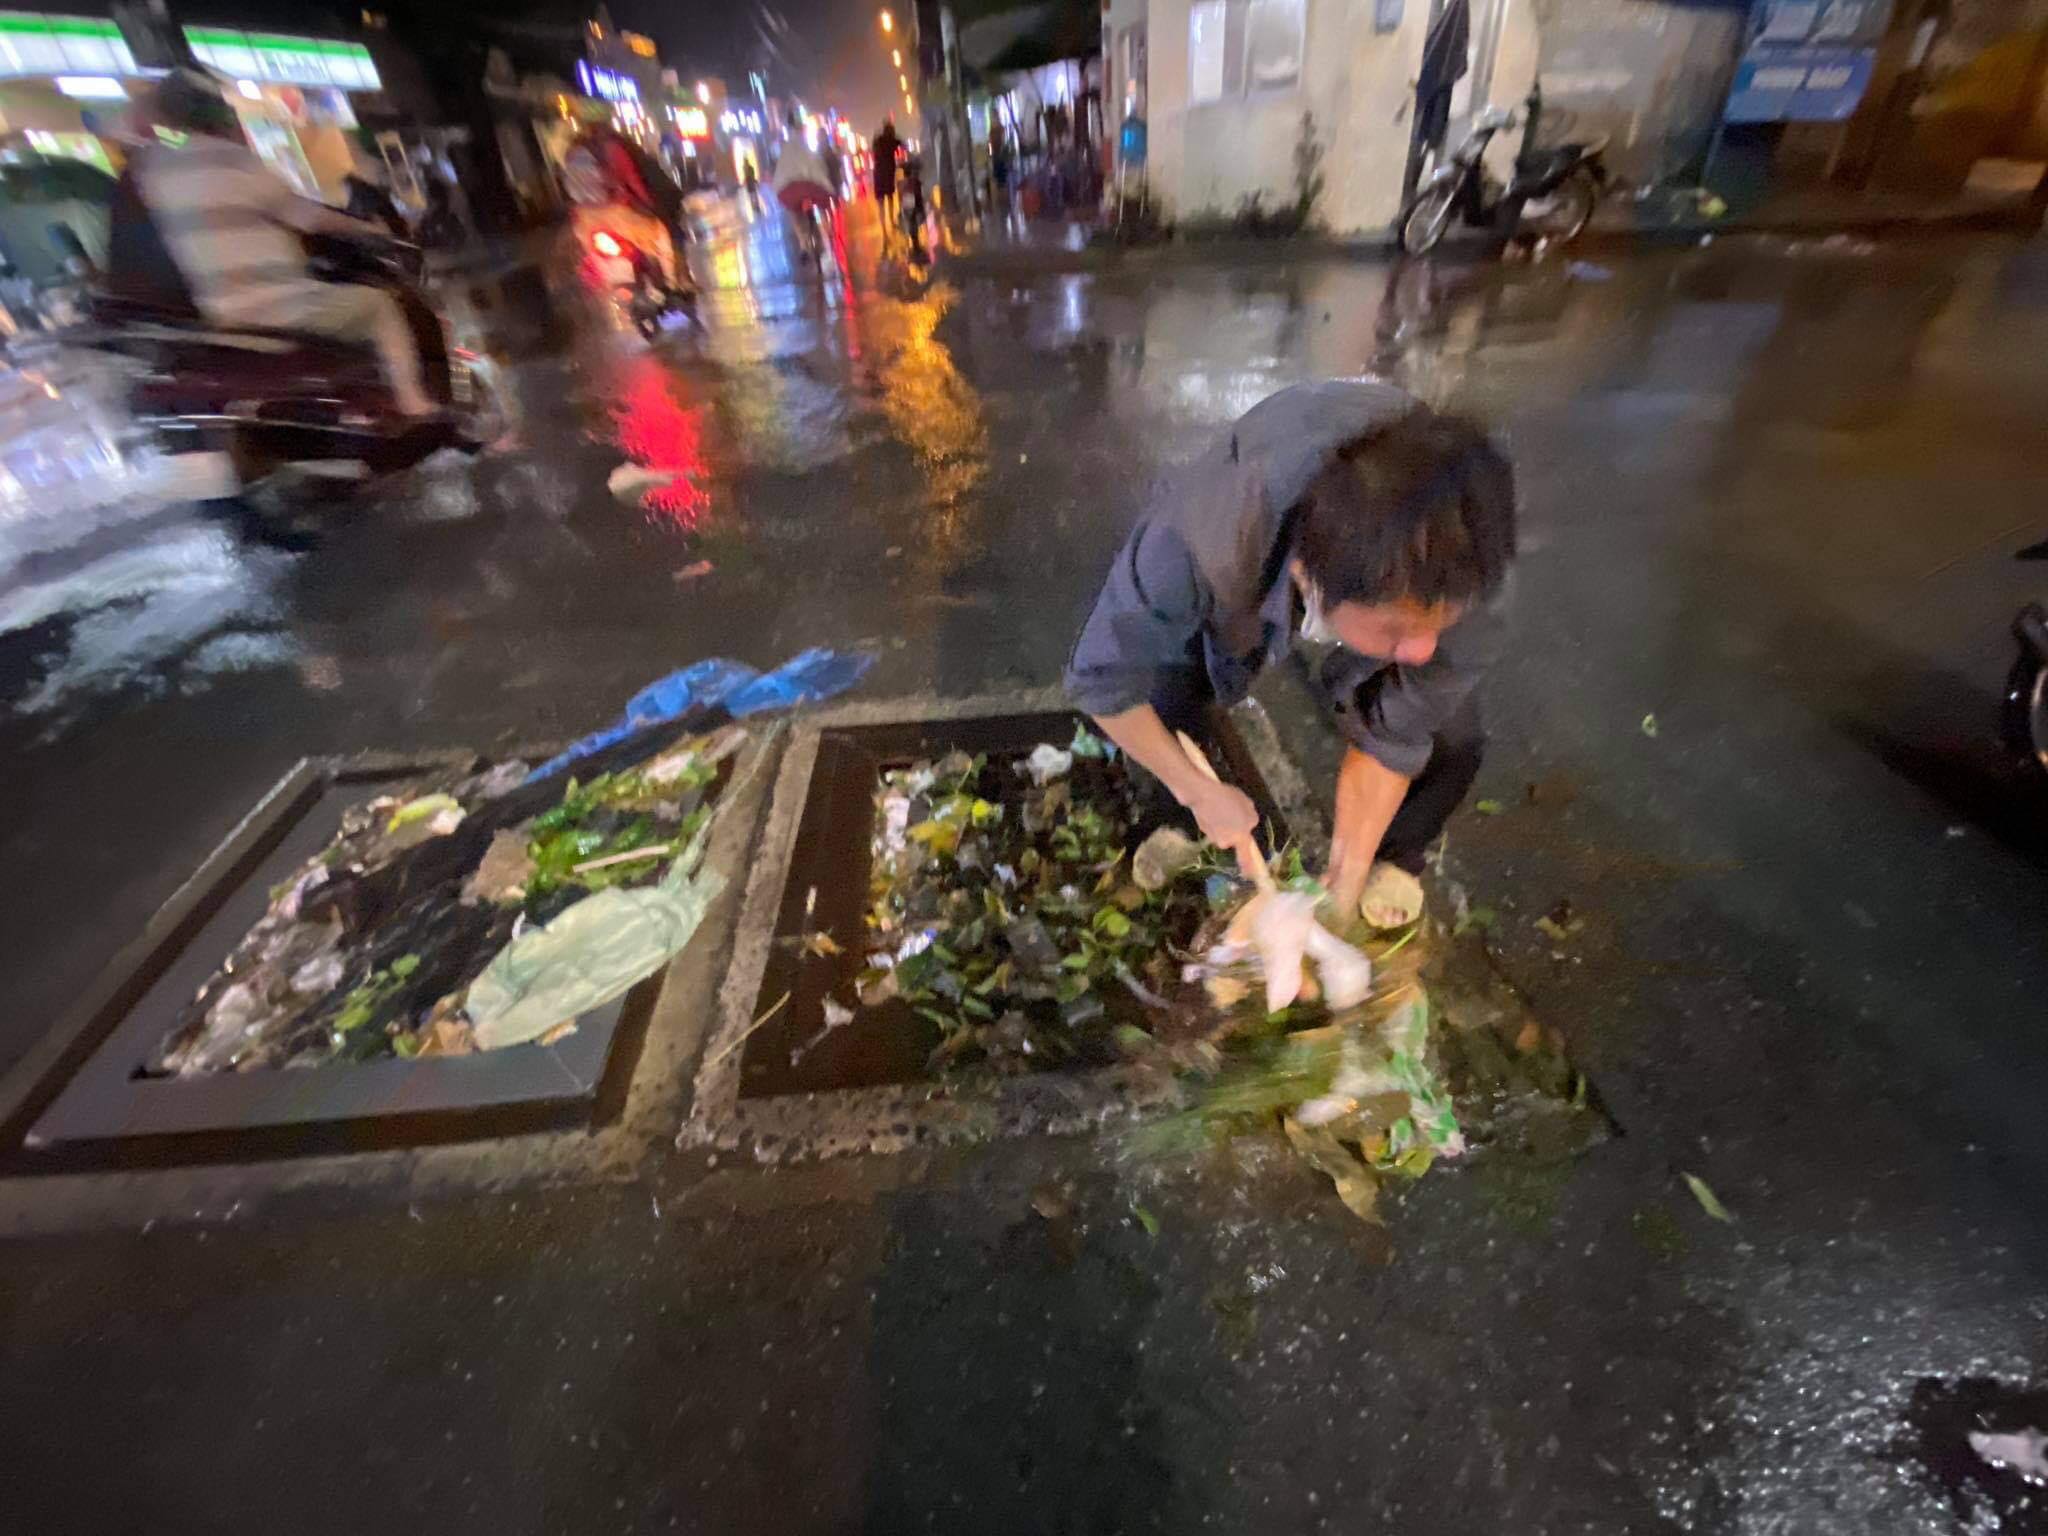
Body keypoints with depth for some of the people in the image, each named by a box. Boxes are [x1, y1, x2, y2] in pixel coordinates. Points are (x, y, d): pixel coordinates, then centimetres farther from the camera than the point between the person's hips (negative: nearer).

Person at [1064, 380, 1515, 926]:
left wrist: (1347, 885, -20)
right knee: (1161, 699, -18)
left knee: (1451, 742, -17)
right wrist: (1200, 793, -19)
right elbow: (1102, 680, -28)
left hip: (1395, 575, 1)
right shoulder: (1196, 547, -47)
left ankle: (1394, 854, 19)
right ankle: (1192, 825, 17)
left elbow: (1392, 738, -24)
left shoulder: (1462, 563, -39)